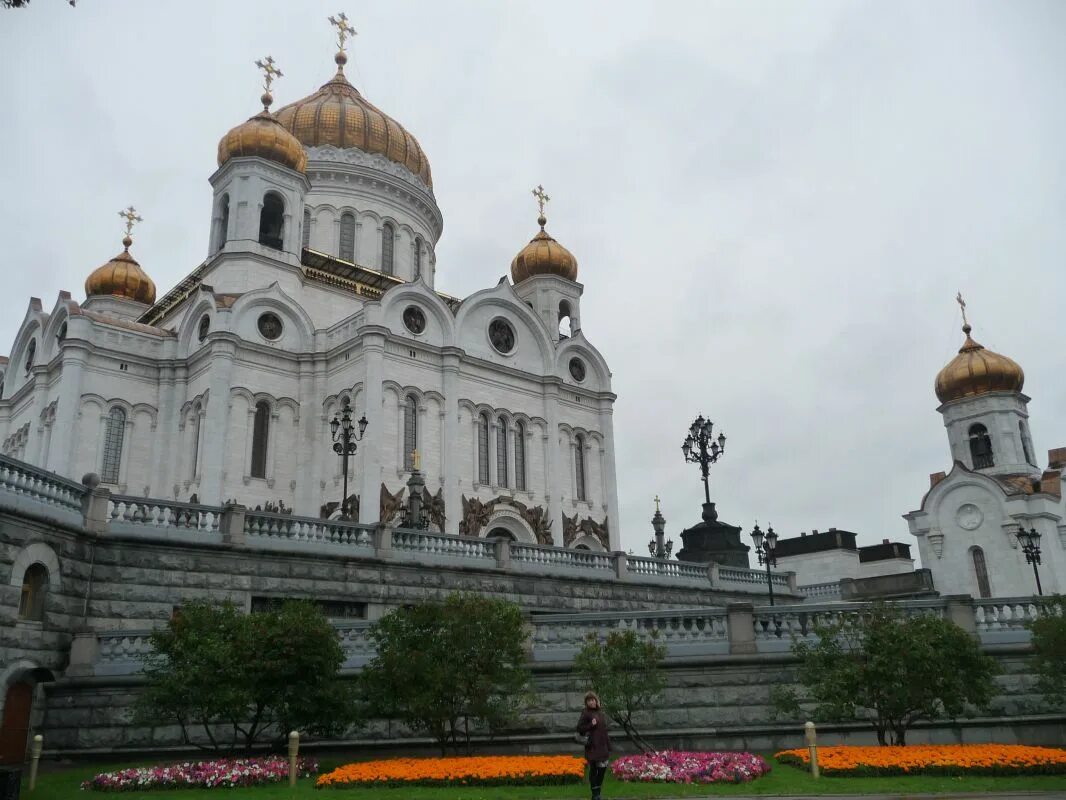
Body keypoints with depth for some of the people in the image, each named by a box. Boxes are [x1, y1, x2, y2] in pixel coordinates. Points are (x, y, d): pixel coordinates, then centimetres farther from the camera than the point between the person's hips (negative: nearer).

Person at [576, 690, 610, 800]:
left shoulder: (600, 712, 11)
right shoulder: (586, 713, -8)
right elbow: (579, 728, -8)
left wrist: (608, 744, 13)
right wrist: (591, 725, -20)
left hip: (602, 745, 6)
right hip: (593, 746, -6)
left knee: (603, 767, 8)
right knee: (593, 769, -1)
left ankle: (598, 790, 23)